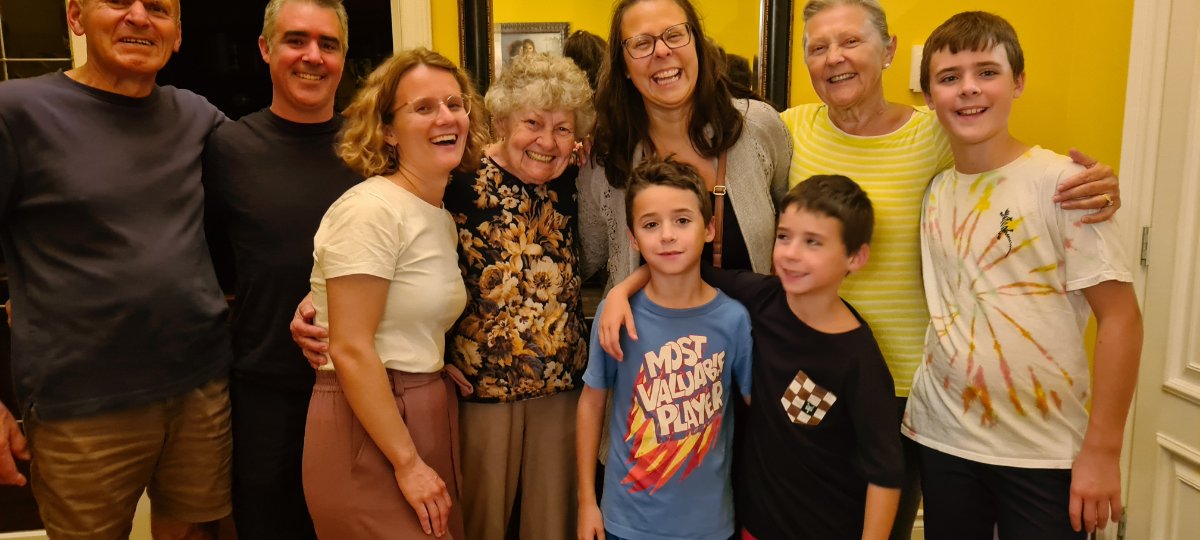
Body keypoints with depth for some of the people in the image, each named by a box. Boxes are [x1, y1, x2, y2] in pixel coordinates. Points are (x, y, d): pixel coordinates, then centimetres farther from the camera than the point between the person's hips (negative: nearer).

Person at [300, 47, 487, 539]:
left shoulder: (443, 218, 10)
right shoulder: (371, 209, -16)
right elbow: (350, 350, -20)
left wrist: (446, 370, 3)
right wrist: (407, 462, -18)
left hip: (428, 419, 8)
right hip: (368, 435, -8)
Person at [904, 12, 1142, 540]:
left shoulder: (1059, 182, -11)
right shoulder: (932, 191, 3)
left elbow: (1120, 317, -11)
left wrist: (1102, 449, -12)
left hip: (1046, 453, -4)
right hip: (942, 438, 4)